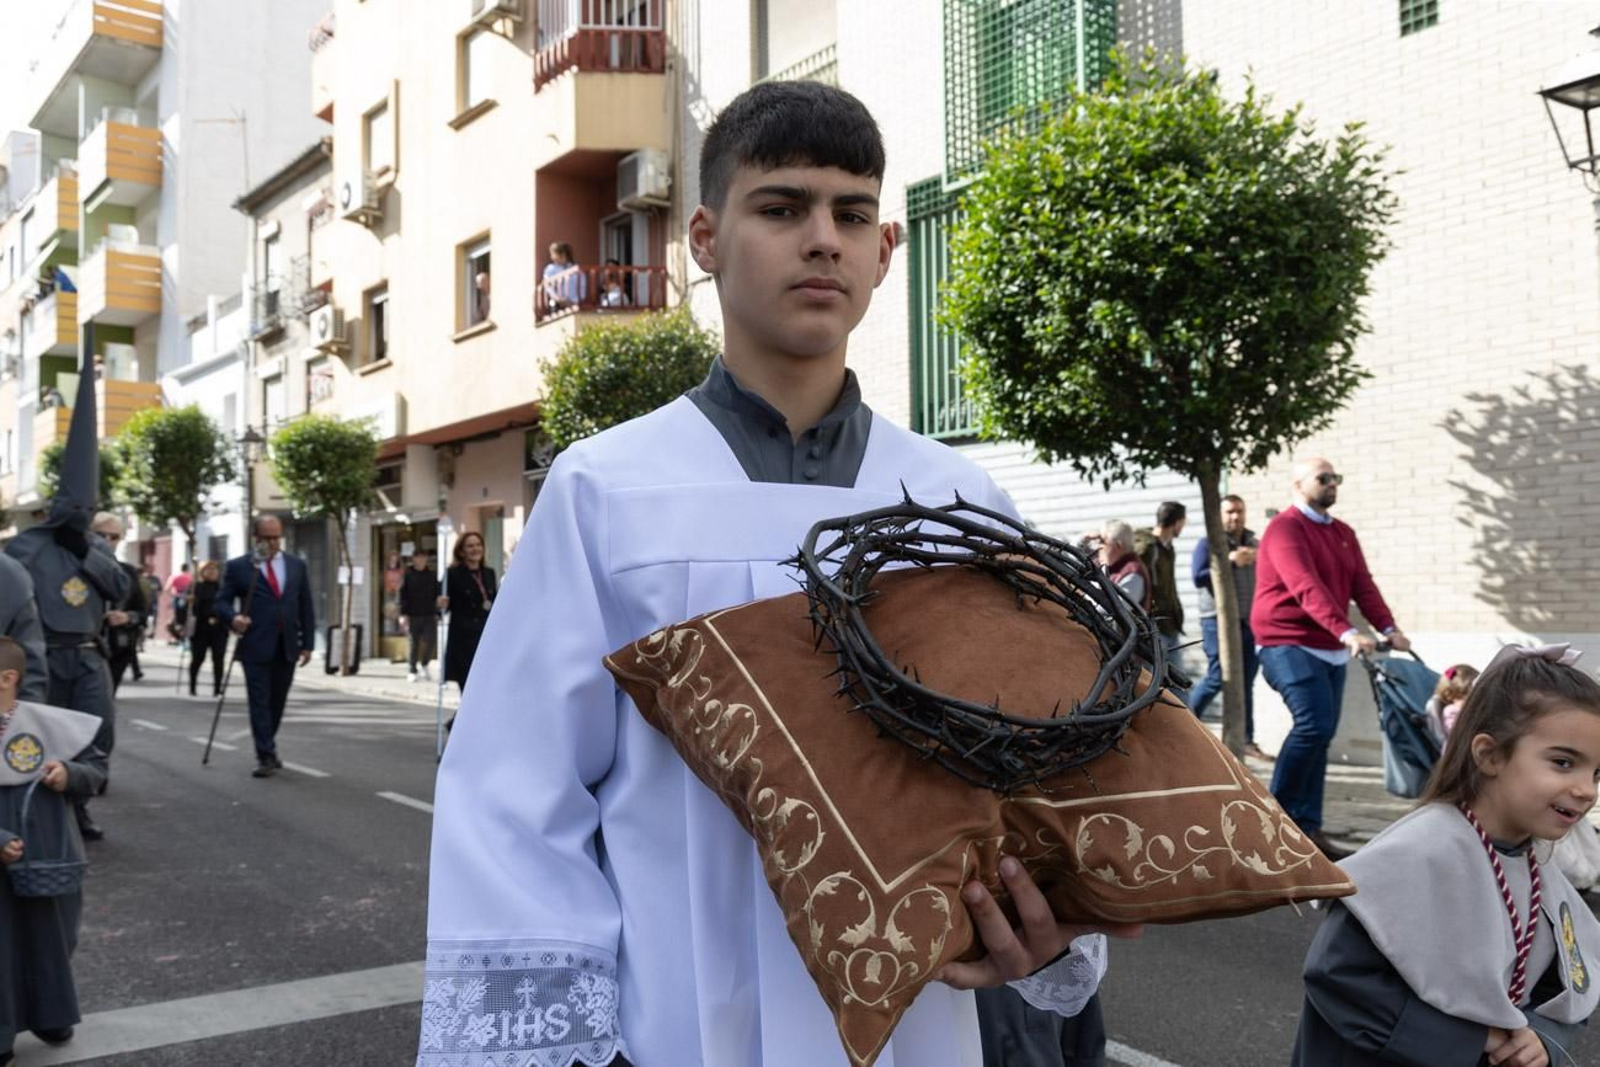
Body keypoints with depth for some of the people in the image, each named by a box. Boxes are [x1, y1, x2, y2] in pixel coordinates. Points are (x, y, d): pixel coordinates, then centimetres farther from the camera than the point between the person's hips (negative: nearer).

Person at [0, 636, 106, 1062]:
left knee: (49, 939, 18)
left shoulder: (49, 723, -7)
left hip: (48, 860, 1)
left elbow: (97, 767, 4)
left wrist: (70, 774, -16)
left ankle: (49, 1015, 38)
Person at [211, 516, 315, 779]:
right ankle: (266, 757, -2)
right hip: (256, 647, -3)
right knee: (260, 702, -4)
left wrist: (307, 643, 7)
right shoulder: (237, 567, 1)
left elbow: (305, 607, 11)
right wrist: (233, 617, -21)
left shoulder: (297, 565, 10)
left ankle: (267, 749, 26)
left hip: (287, 648, 3)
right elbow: (220, 602, 1)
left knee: (277, 702, 11)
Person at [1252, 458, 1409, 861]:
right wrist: (1347, 632, -34)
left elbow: (1362, 585, 6)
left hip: (1331, 650, 8)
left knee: (1320, 734, 6)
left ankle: (1308, 828, 12)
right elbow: (1307, 588, -24)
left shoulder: (1343, 533, 16)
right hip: (1290, 644, -8)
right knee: (1315, 725, -19)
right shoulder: (1285, 528, -11)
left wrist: (1388, 628, -10)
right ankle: (1277, 812, -5)